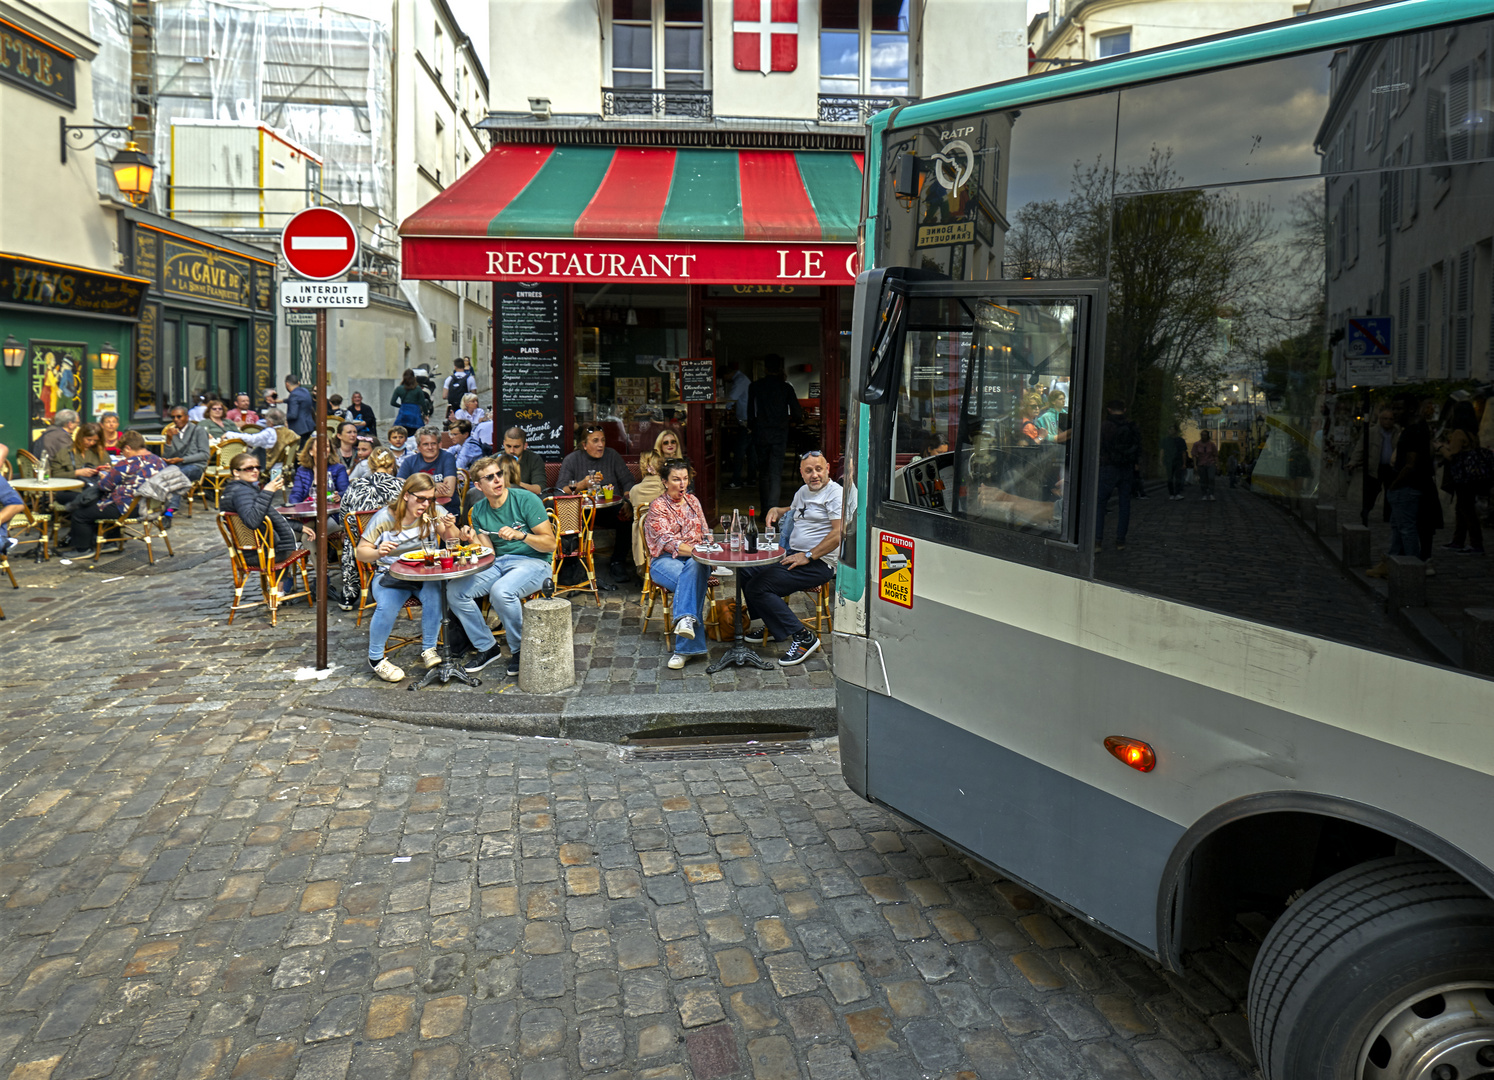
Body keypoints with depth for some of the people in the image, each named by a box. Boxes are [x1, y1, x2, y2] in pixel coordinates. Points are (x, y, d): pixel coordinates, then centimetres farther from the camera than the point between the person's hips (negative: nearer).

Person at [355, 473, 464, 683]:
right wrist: (378, 552, -23)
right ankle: (375, 657, -8)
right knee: (387, 606, -32)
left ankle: (428, 649, -14)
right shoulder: (384, 519, -6)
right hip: (390, 574, -1)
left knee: (435, 593, -33)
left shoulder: (434, 513, 1)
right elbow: (360, 552, -1)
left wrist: (450, 528, -22)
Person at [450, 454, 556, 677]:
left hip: (533, 561, -6)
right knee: (454, 591, -15)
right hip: (498, 563, 6)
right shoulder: (479, 510, 7)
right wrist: (472, 541, -14)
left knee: (501, 591, -35)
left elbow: (550, 543, -11)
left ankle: (520, 650, -11)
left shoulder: (526, 500, -9)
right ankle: (487, 647, 2)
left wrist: (520, 535, -27)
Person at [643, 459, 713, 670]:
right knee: (690, 580, -37)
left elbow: (705, 534, 22)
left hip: (695, 558, 3)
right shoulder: (657, 506, 2)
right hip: (665, 560, -3)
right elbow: (667, 542, -11)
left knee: (694, 568, -37)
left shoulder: (693, 501, 18)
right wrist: (694, 550, -25)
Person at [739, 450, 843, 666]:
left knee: (758, 587, -21)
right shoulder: (803, 491, 18)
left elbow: (839, 533, -21)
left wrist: (808, 556, -20)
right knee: (745, 571, 7)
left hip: (819, 563, -10)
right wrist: (776, 510, 19)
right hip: (794, 555, 10)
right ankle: (773, 626, 16)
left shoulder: (835, 494, -10)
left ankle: (803, 637, -17)